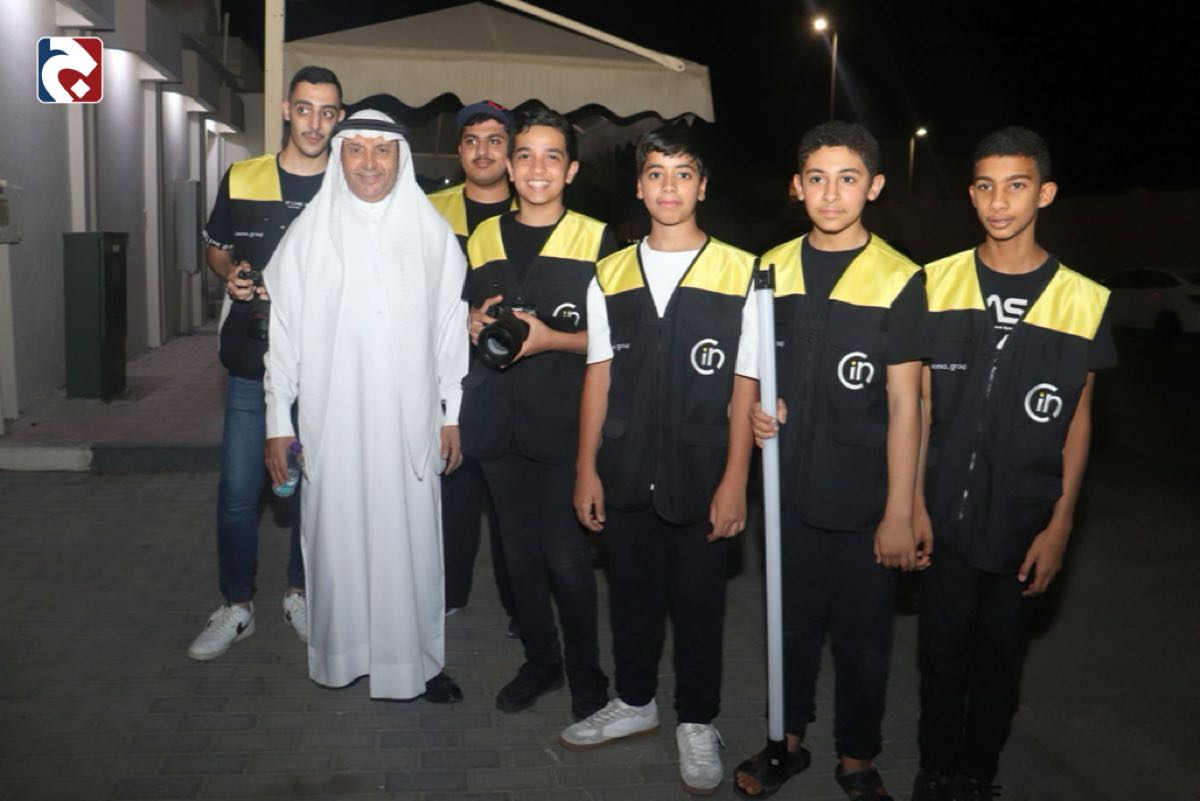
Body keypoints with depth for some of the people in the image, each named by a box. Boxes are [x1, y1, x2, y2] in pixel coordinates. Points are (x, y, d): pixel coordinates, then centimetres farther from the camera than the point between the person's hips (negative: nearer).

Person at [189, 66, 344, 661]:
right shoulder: (241, 179, 2)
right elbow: (216, 249, 15)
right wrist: (230, 273, -7)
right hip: (252, 363, 1)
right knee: (237, 490, 2)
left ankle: (300, 594, 30)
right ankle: (236, 606, 20)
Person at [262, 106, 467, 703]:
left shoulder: (433, 232, 2)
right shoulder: (309, 234, 0)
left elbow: (451, 323, 5)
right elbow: (283, 328, 1)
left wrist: (452, 412, 4)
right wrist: (277, 420, 1)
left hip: (409, 419, 0)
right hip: (332, 418, 0)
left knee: (413, 536, 4)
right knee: (336, 534, 7)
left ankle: (416, 658, 19)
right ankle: (339, 653, 25)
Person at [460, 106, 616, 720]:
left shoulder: (595, 239, -2)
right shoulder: (483, 238, 12)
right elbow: (464, 316, 21)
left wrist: (550, 338, -17)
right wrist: (475, 324, -1)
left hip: (564, 421, -4)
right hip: (498, 419, 4)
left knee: (565, 555, -3)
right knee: (519, 550, 12)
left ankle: (586, 675, 18)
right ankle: (540, 660, 31)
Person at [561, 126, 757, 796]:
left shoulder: (740, 274, -6)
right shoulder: (611, 276, 5)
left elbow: (745, 386, -6)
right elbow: (598, 377, 7)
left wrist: (734, 481, -9)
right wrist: (587, 468, 5)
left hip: (700, 476, -3)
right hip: (625, 474, 3)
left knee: (698, 601, 9)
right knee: (631, 593, 17)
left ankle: (697, 723, 30)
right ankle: (635, 701, 38)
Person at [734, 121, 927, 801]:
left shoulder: (899, 279, -9)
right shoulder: (772, 269, 3)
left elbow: (904, 403, -10)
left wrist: (899, 512, -11)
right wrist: (753, 406, -6)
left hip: (864, 499, -3)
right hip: (789, 488, 3)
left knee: (863, 636, 11)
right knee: (792, 622, 18)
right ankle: (788, 740, 36)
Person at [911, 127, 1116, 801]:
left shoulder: (1083, 300, -3)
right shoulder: (938, 283, -1)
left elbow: (1078, 419, 2)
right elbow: (918, 403, 2)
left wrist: (1060, 524, -3)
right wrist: (913, 501, -2)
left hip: (1023, 524, 0)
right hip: (946, 516, 0)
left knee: (1001, 659, 13)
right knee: (943, 656, 11)